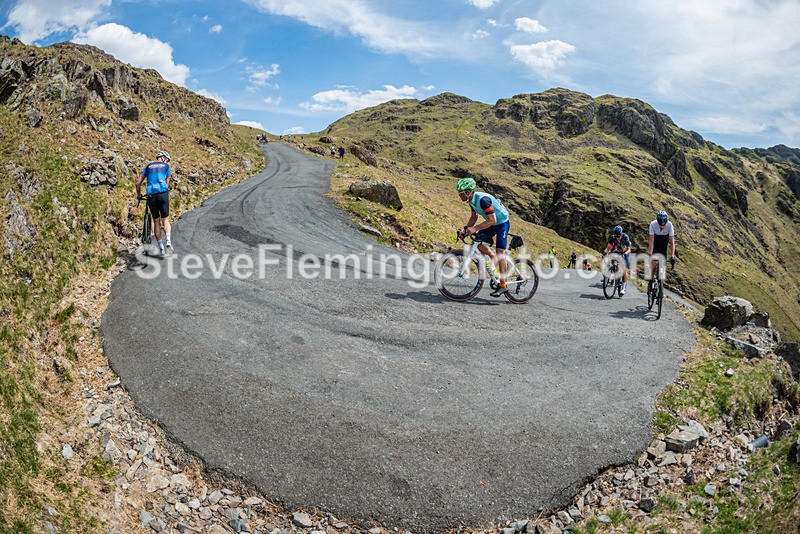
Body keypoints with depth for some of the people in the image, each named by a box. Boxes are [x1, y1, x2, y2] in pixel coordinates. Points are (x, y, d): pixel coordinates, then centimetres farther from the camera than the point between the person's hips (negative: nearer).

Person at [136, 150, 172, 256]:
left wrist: (139, 195, 27)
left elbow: (138, 183, 14)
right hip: (163, 194, -2)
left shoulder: (148, 166, 18)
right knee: (165, 219, 7)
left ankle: (161, 247, 9)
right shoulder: (166, 166, 13)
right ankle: (168, 240, -16)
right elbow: (167, 183, 12)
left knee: (156, 222, 10)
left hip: (151, 196, 2)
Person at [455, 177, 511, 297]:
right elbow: (473, 217, 8)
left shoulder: (483, 199, -32)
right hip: (491, 224, 8)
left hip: (502, 223, -8)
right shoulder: (472, 200, -5)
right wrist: (465, 230, -6)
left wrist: (474, 228, -38)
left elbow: (492, 220, -34)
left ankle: (503, 286, -4)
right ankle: (494, 259, 17)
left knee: (500, 251, -9)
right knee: (479, 243, -10)